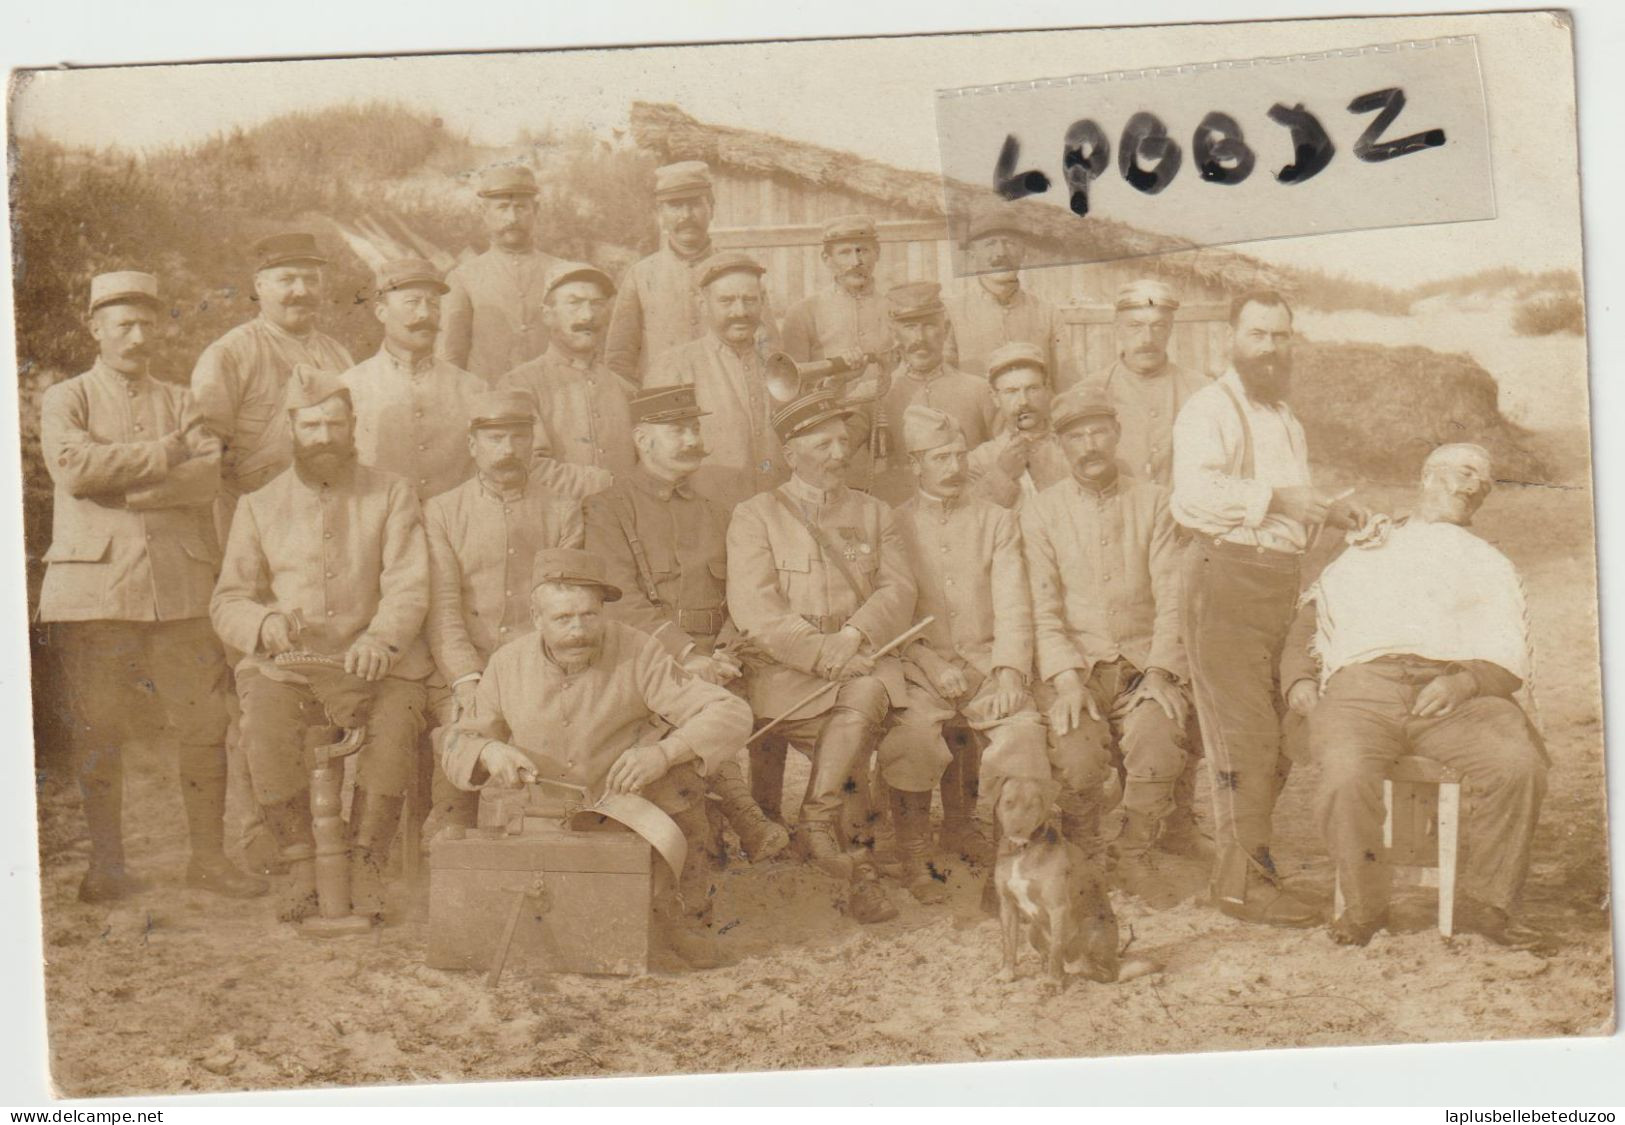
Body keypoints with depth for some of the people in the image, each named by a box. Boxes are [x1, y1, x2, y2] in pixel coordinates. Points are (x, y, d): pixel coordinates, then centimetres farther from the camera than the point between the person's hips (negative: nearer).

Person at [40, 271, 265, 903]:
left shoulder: (182, 402, 17)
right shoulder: (65, 400, 10)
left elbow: (208, 477, -2)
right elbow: (72, 470, -11)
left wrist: (115, 485, -11)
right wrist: (165, 453, -5)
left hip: (180, 584, 2)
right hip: (94, 584, -2)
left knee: (204, 725, 0)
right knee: (97, 731, -1)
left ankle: (208, 856, 9)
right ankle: (107, 864, 8)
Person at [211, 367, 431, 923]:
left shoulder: (392, 495, 9)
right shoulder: (258, 507, 13)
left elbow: (408, 586, -2)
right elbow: (227, 601, 10)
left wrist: (380, 637, -22)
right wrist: (265, 622, -14)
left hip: (376, 662, -1)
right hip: (285, 664, 1)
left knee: (397, 723, -32)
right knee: (265, 726, -30)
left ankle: (366, 864, -18)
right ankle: (299, 864, -15)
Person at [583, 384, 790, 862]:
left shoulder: (716, 511, 20)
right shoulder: (608, 509, 6)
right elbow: (622, 601, -6)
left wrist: (725, 653, -9)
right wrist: (685, 655, -17)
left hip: (713, 653, 3)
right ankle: (742, 814, -21)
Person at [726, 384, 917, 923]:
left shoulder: (874, 514, 19)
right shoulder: (755, 516, 6)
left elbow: (898, 590, 6)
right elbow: (755, 613, -7)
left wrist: (855, 635, -15)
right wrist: (826, 654, -18)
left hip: (863, 663, 3)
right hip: (786, 672, -2)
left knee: (865, 694, -33)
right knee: (852, 745, -28)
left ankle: (817, 821, -26)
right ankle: (861, 872, -18)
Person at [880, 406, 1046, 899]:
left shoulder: (997, 522, 14)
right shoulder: (893, 524, 8)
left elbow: (1013, 606, 5)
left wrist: (1010, 671, -11)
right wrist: (933, 664, -14)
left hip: (986, 661, 2)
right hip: (918, 663, -2)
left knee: (1024, 726, -24)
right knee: (914, 733, -31)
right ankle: (913, 858, -15)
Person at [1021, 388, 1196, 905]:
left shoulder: (1153, 503, 10)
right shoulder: (1041, 511, 8)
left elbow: (1171, 597, 3)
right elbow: (1044, 607, 1)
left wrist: (1160, 672, -11)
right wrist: (1066, 678, -14)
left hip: (1144, 663, 1)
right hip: (1077, 666, -1)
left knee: (1158, 742, -29)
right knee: (1077, 755, -28)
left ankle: (1135, 856, -4)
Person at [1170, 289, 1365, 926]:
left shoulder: (1284, 419, 24)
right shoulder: (1210, 409, -7)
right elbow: (1196, 490, -24)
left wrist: (1329, 509, 15)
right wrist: (1276, 497, -24)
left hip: (1279, 581, 9)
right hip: (1224, 575, -9)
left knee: (1269, 735, 12)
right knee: (1244, 733, -9)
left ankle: (1245, 857, 24)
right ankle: (1242, 882, -6)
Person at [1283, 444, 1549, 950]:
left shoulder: (1489, 566, 29)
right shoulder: (1361, 556, 31)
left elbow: (1511, 659, 14)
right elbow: (1307, 624, 27)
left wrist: (1464, 681, -9)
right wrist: (1299, 681, 5)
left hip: (1453, 694, 1)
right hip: (1361, 685, -1)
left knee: (1520, 766, -30)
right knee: (1347, 777, -34)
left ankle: (1486, 903, -13)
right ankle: (1365, 906, -12)